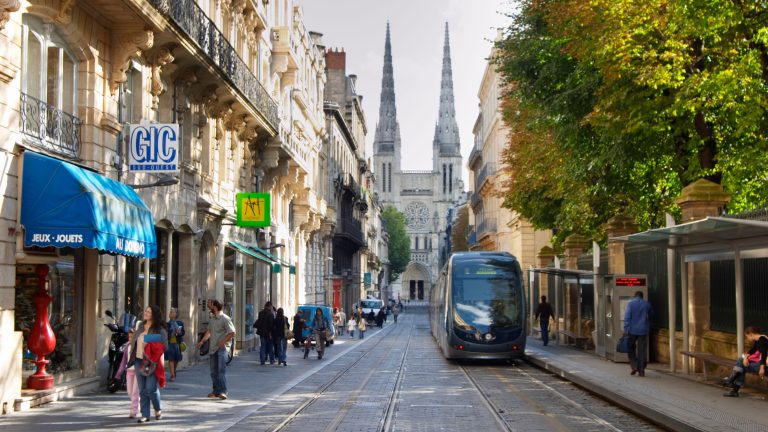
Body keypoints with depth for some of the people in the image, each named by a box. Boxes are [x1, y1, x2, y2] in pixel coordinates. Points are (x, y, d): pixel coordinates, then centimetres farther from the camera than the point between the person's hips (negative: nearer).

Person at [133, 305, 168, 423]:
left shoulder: (160, 329, -9)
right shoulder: (141, 326, 11)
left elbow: (164, 346, -12)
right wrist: (132, 356, 13)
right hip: (139, 360, 6)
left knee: (151, 389, -9)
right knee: (142, 390, 7)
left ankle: (158, 409, 16)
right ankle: (145, 415, 13)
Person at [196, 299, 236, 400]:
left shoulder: (225, 319, -11)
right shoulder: (212, 319, 13)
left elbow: (232, 333, -14)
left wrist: (223, 341, -21)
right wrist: (202, 341, 17)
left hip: (222, 347, -8)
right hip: (213, 348, 8)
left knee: (221, 369, -17)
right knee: (213, 371, 10)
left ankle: (223, 391, -19)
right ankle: (216, 391, 20)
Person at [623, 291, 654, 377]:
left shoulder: (630, 303, -4)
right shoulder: (647, 304, 5)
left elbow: (627, 317, -11)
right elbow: (651, 315, 20)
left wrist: (626, 329, -10)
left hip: (632, 330, -2)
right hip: (643, 331, 2)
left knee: (631, 348, 13)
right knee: (642, 351, 5)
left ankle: (634, 366, -3)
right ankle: (641, 371, 5)